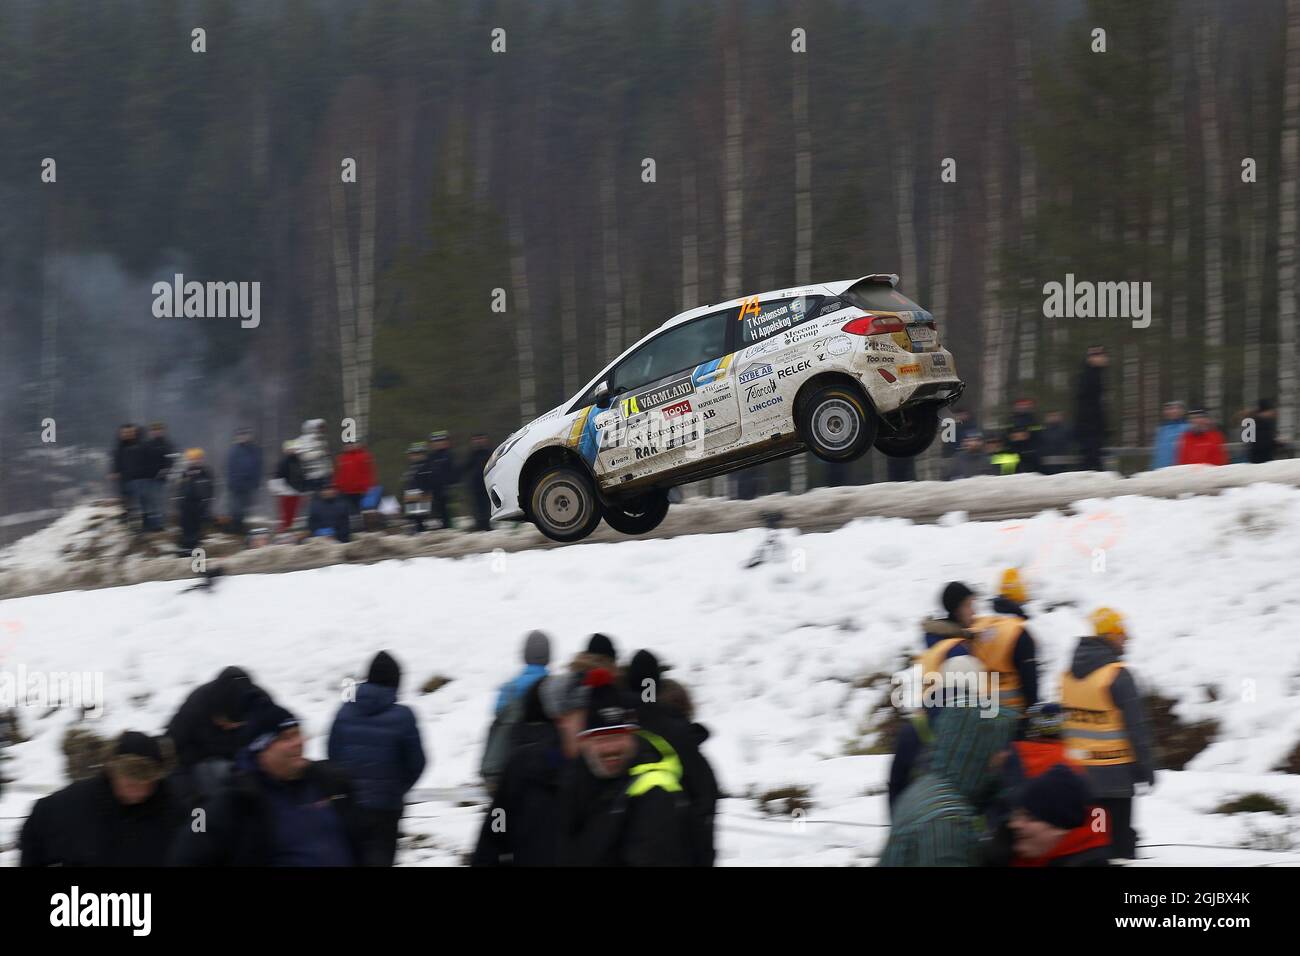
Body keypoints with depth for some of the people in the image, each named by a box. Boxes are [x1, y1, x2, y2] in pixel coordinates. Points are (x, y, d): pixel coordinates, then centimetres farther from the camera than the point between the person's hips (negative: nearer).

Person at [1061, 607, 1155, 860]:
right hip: (1113, 772, -6)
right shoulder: (1117, 675, -15)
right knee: (1119, 837, -1)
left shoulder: (1070, 673, 7)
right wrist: (1145, 766, -8)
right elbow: (1135, 725, -15)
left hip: (1077, 771, 6)